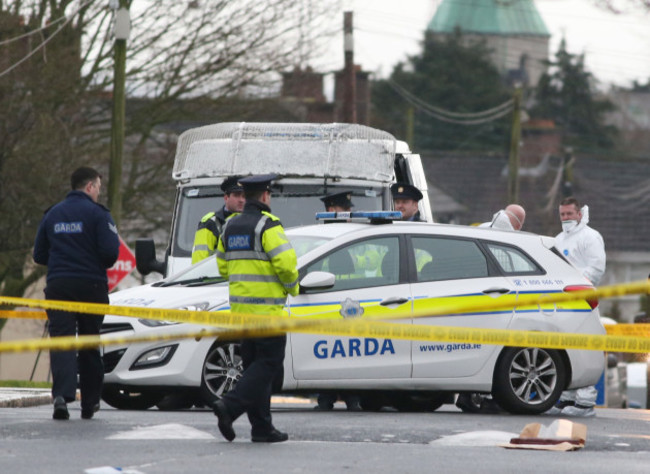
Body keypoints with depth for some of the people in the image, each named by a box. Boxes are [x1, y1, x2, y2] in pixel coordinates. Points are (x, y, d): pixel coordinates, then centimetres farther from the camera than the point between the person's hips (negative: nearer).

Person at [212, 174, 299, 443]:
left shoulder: (230, 227, 13)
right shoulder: (267, 225, -11)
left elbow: (222, 266, 17)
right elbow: (285, 262, -18)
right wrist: (292, 287, 0)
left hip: (240, 306, 8)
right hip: (266, 308, -8)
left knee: (254, 363, 12)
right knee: (268, 363, -5)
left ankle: (262, 427, 10)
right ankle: (230, 406, -20)